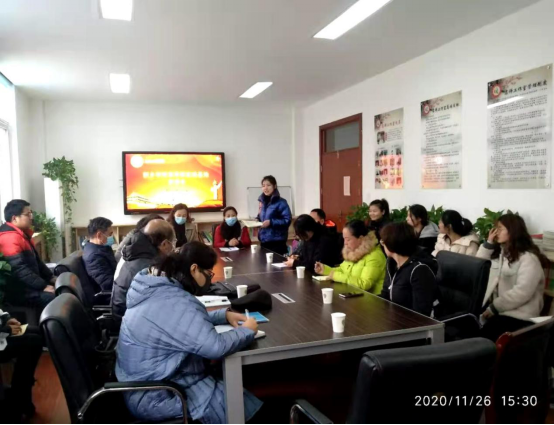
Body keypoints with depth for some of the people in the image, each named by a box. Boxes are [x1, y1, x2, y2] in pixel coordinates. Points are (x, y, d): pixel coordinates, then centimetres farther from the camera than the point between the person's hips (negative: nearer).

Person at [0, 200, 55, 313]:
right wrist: (44, 287, -25)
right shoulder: (10, 238, -20)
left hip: (30, 285, 11)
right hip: (19, 291, -11)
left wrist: (51, 278, 11)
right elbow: (20, 270, -26)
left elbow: (36, 260, 20)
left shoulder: (23, 234, 14)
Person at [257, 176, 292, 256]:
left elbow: (287, 220, -15)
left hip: (277, 242, -6)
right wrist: (257, 220, 0)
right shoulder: (263, 202, 11)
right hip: (263, 241, 6)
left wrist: (271, 222, -22)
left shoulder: (281, 202, -9)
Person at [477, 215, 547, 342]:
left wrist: (494, 307, -20)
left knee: (482, 336, -28)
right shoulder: (498, 253, 16)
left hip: (518, 315, -7)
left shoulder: (528, 258, -10)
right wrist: (488, 244, 7)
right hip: (493, 307, 7)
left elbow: (522, 292, -20)